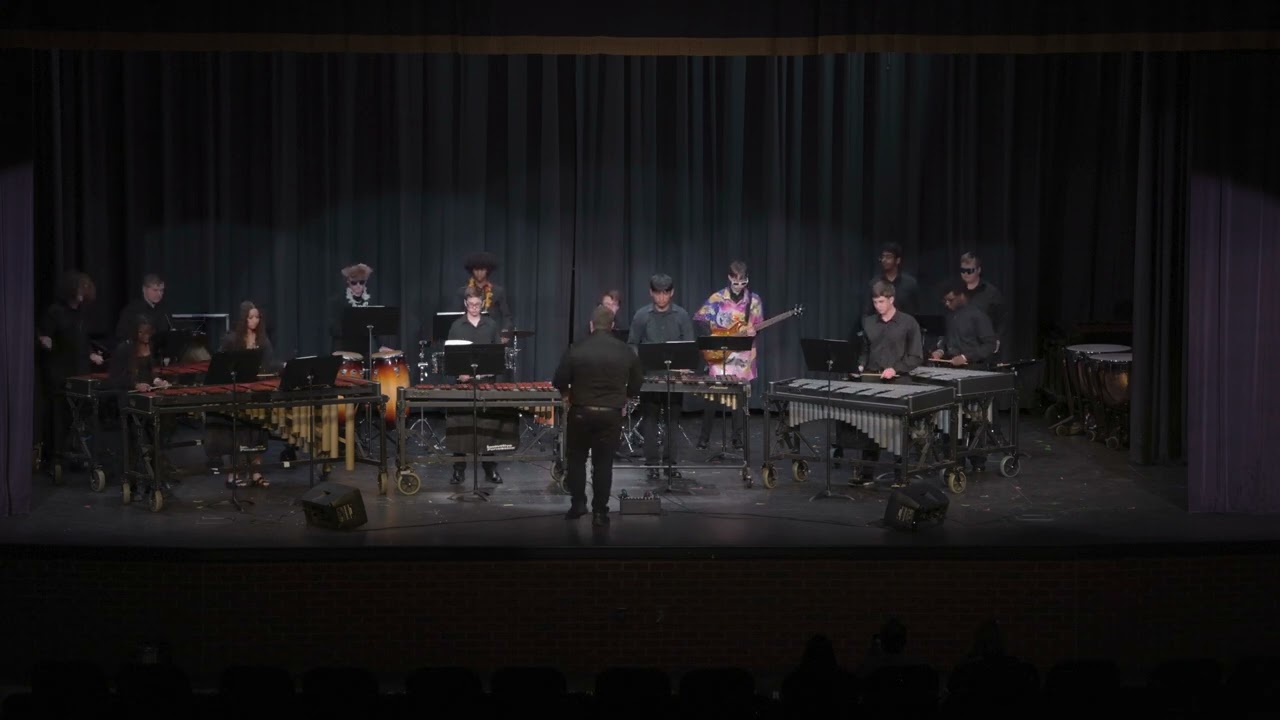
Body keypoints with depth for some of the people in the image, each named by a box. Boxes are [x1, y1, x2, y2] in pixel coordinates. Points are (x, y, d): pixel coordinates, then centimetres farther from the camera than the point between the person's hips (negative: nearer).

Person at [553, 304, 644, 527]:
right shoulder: (626, 352, -2)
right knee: (603, 463, 7)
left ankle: (578, 503, 13)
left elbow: (559, 383, -5)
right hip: (611, 414, 1)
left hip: (581, 413, -1)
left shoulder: (576, 350, -8)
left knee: (576, 459, 16)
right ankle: (600, 512, 6)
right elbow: (636, 386, 4)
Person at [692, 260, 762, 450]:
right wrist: (713, 337, -10)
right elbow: (698, 318, 1)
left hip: (743, 357, 2)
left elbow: (759, 326, 10)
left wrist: (752, 331, -12)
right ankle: (704, 438, 8)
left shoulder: (754, 300, 4)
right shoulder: (717, 298, -2)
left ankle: (737, 439, 13)